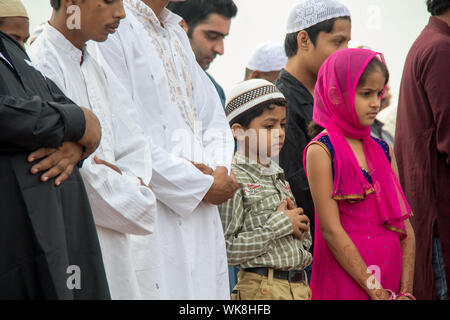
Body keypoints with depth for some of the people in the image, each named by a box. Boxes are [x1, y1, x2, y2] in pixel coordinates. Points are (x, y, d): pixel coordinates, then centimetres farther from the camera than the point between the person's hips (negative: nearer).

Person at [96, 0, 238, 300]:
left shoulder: (177, 35, 19)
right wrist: (202, 185, -12)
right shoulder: (114, 28, -8)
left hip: (200, 215, 8)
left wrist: (219, 170, -2)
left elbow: (216, 121, 20)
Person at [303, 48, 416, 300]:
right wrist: (375, 290, -13)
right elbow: (331, 230, -13)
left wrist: (405, 291, -2)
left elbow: (405, 227, 8)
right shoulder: (321, 151, -7)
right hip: (345, 280, -5)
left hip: (391, 274, 5)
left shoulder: (383, 151, 10)